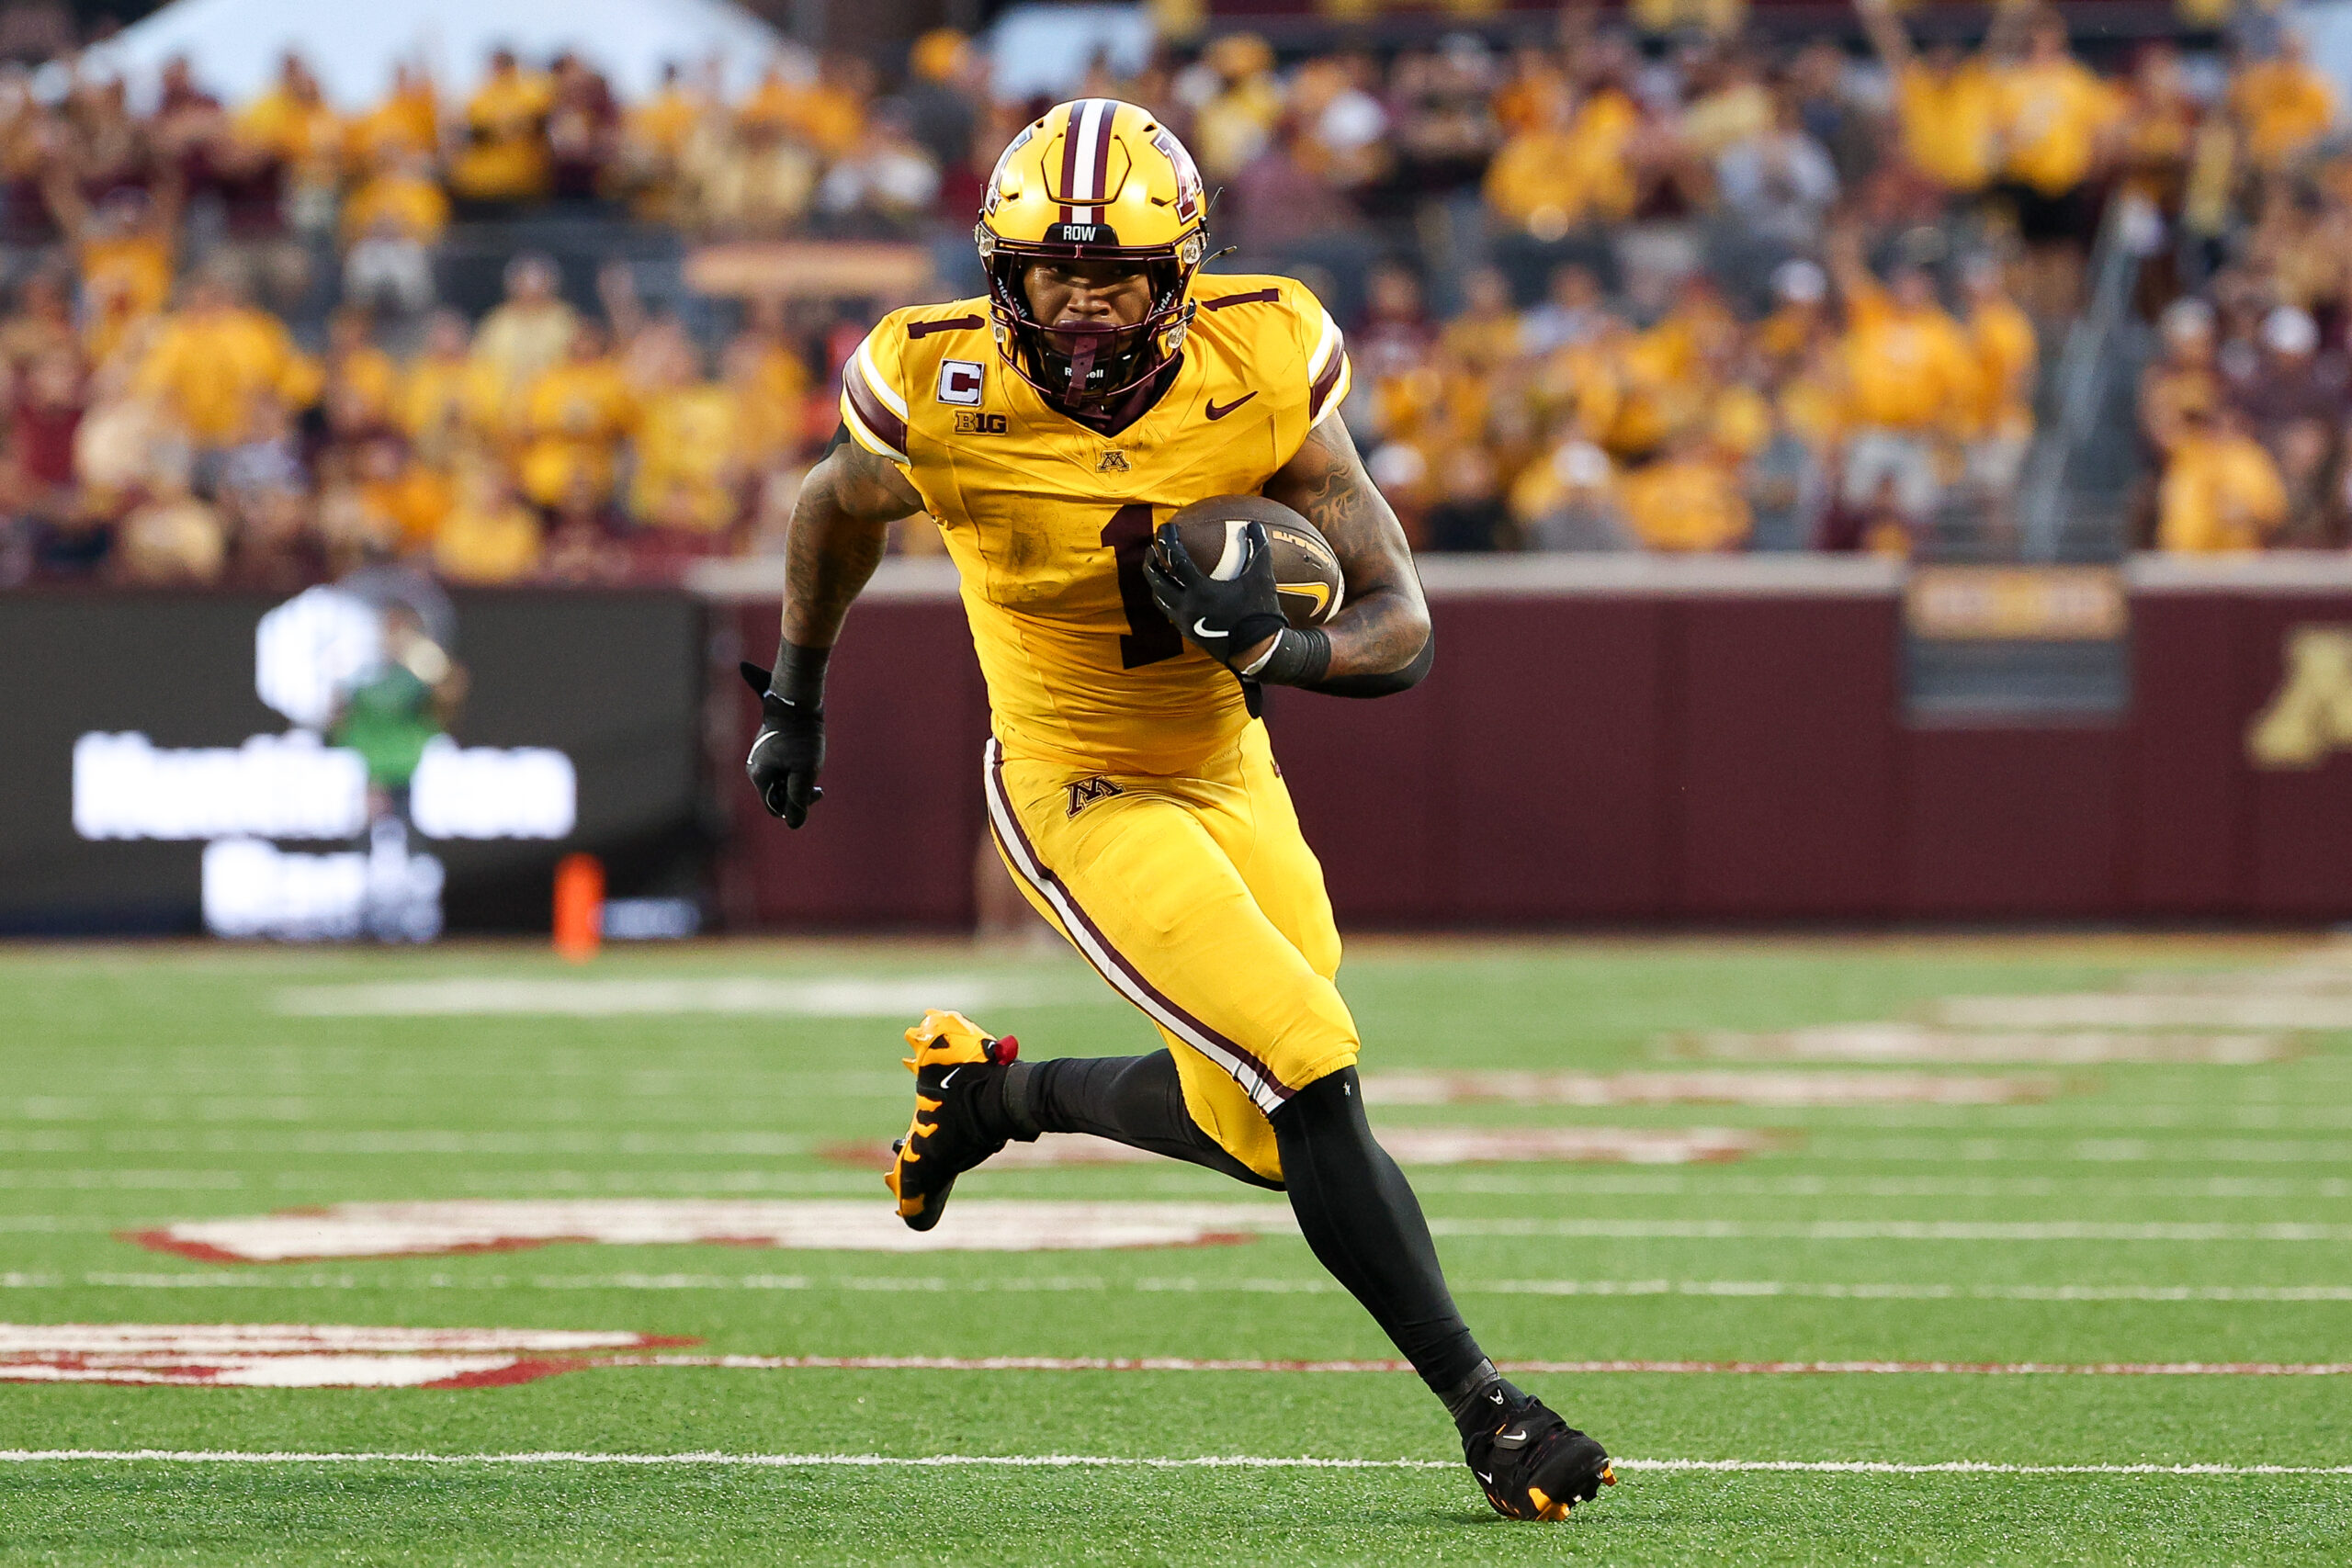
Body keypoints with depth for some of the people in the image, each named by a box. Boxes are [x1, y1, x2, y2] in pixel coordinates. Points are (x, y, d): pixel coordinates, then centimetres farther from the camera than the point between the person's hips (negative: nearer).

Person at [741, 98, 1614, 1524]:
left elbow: (1404, 627, -14)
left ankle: (997, 1092, 38)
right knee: (1312, 1079, -19)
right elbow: (839, 508, 5)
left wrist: (1289, 651, -36)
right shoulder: (947, 402, -20)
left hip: (1232, 779, 4)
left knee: (1255, 1126, 15)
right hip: (1081, 801, -4)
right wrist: (797, 696, 18)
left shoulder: (1263, 376, -17)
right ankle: (1485, 1409, -10)